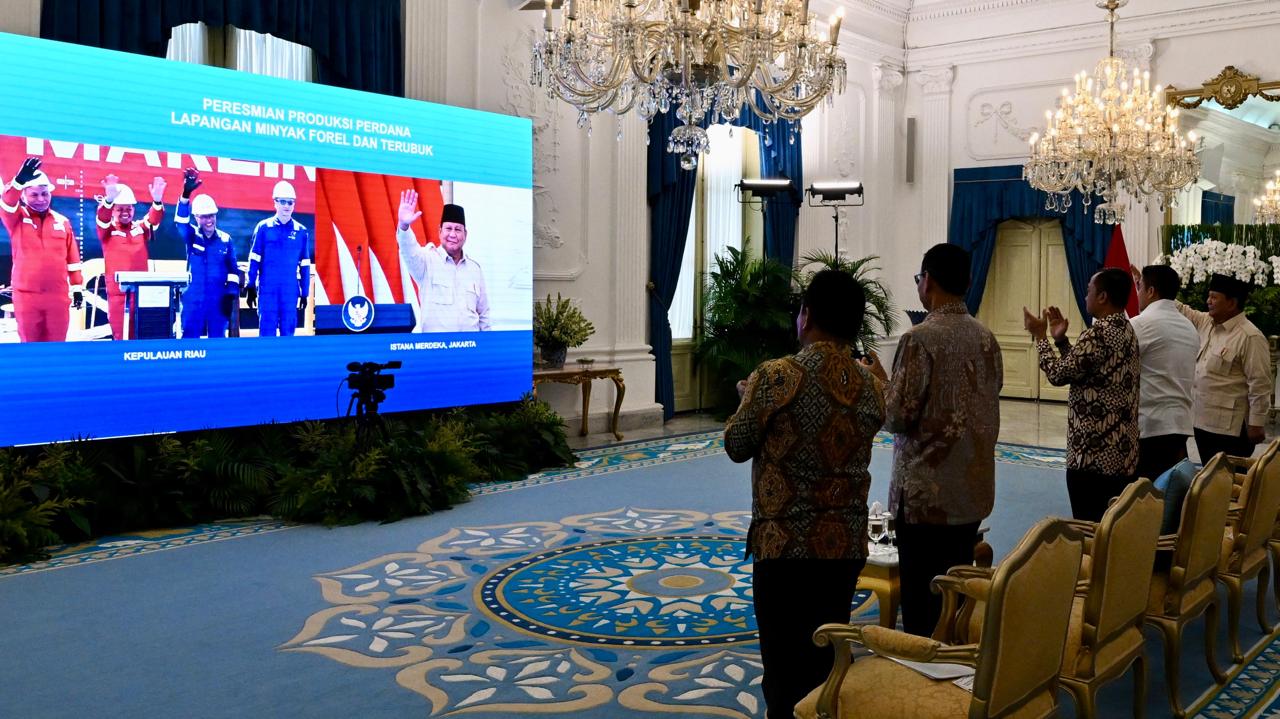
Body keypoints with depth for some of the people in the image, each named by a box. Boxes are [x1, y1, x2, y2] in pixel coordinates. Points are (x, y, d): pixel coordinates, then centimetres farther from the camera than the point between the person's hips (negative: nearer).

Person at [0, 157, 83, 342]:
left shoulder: (62, 221, 9)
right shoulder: (16, 218, 4)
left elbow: (73, 258, 11)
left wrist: (77, 287, 9)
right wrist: (19, 180, -38)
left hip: (58, 295, 1)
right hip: (26, 295, -1)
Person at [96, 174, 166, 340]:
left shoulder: (141, 228, 9)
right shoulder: (106, 230, 4)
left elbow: (155, 218, -9)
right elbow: (102, 217, -16)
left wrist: (157, 201, -33)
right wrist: (109, 200, -40)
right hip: (117, 293, -2)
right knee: (121, 335, 0)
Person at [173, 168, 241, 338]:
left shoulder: (226, 239, 5)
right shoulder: (192, 236, 1)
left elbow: (233, 269, 7)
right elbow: (181, 221, -18)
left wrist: (231, 294, -2)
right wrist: (186, 194, -34)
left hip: (218, 300, 1)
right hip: (194, 299, -1)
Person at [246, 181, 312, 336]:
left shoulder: (301, 231, 5)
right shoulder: (264, 227, 1)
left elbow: (305, 265, 8)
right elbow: (254, 260, 3)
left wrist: (304, 293, 7)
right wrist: (250, 287, 0)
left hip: (290, 290, 2)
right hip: (267, 289, -1)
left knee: (288, 331, 6)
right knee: (267, 330, 0)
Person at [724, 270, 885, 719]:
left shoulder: (776, 377, -14)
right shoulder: (872, 387, 0)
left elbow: (736, 447, -3)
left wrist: (749, 398, 16)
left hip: (785, 543, -4)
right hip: (845, 544, 5)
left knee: (785, 666, 6)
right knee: (828, 659, 16)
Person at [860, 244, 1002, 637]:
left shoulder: (919, 339, -16)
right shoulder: (987, 338, 5)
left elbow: (899, 417, -17)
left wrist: (879, 381, 1)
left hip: (926, 492, -7)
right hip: (975, 490, 7)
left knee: (921, 596, 2)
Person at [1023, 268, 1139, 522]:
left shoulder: (1098, 334, -17)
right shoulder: (1127, 331, 13)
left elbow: (1058, 375, -11)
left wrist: (1039, 336, 0)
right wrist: (1061, 339, 17)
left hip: (1093, 455, -9)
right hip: (1124, 454, 9)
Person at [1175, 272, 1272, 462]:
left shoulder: (1250, 337, -16)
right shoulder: (1206, 322, 7)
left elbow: (1260, 385, -16)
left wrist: (1256, 425, -15)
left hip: (1230, 427, -8)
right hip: (1202, 421, 8)